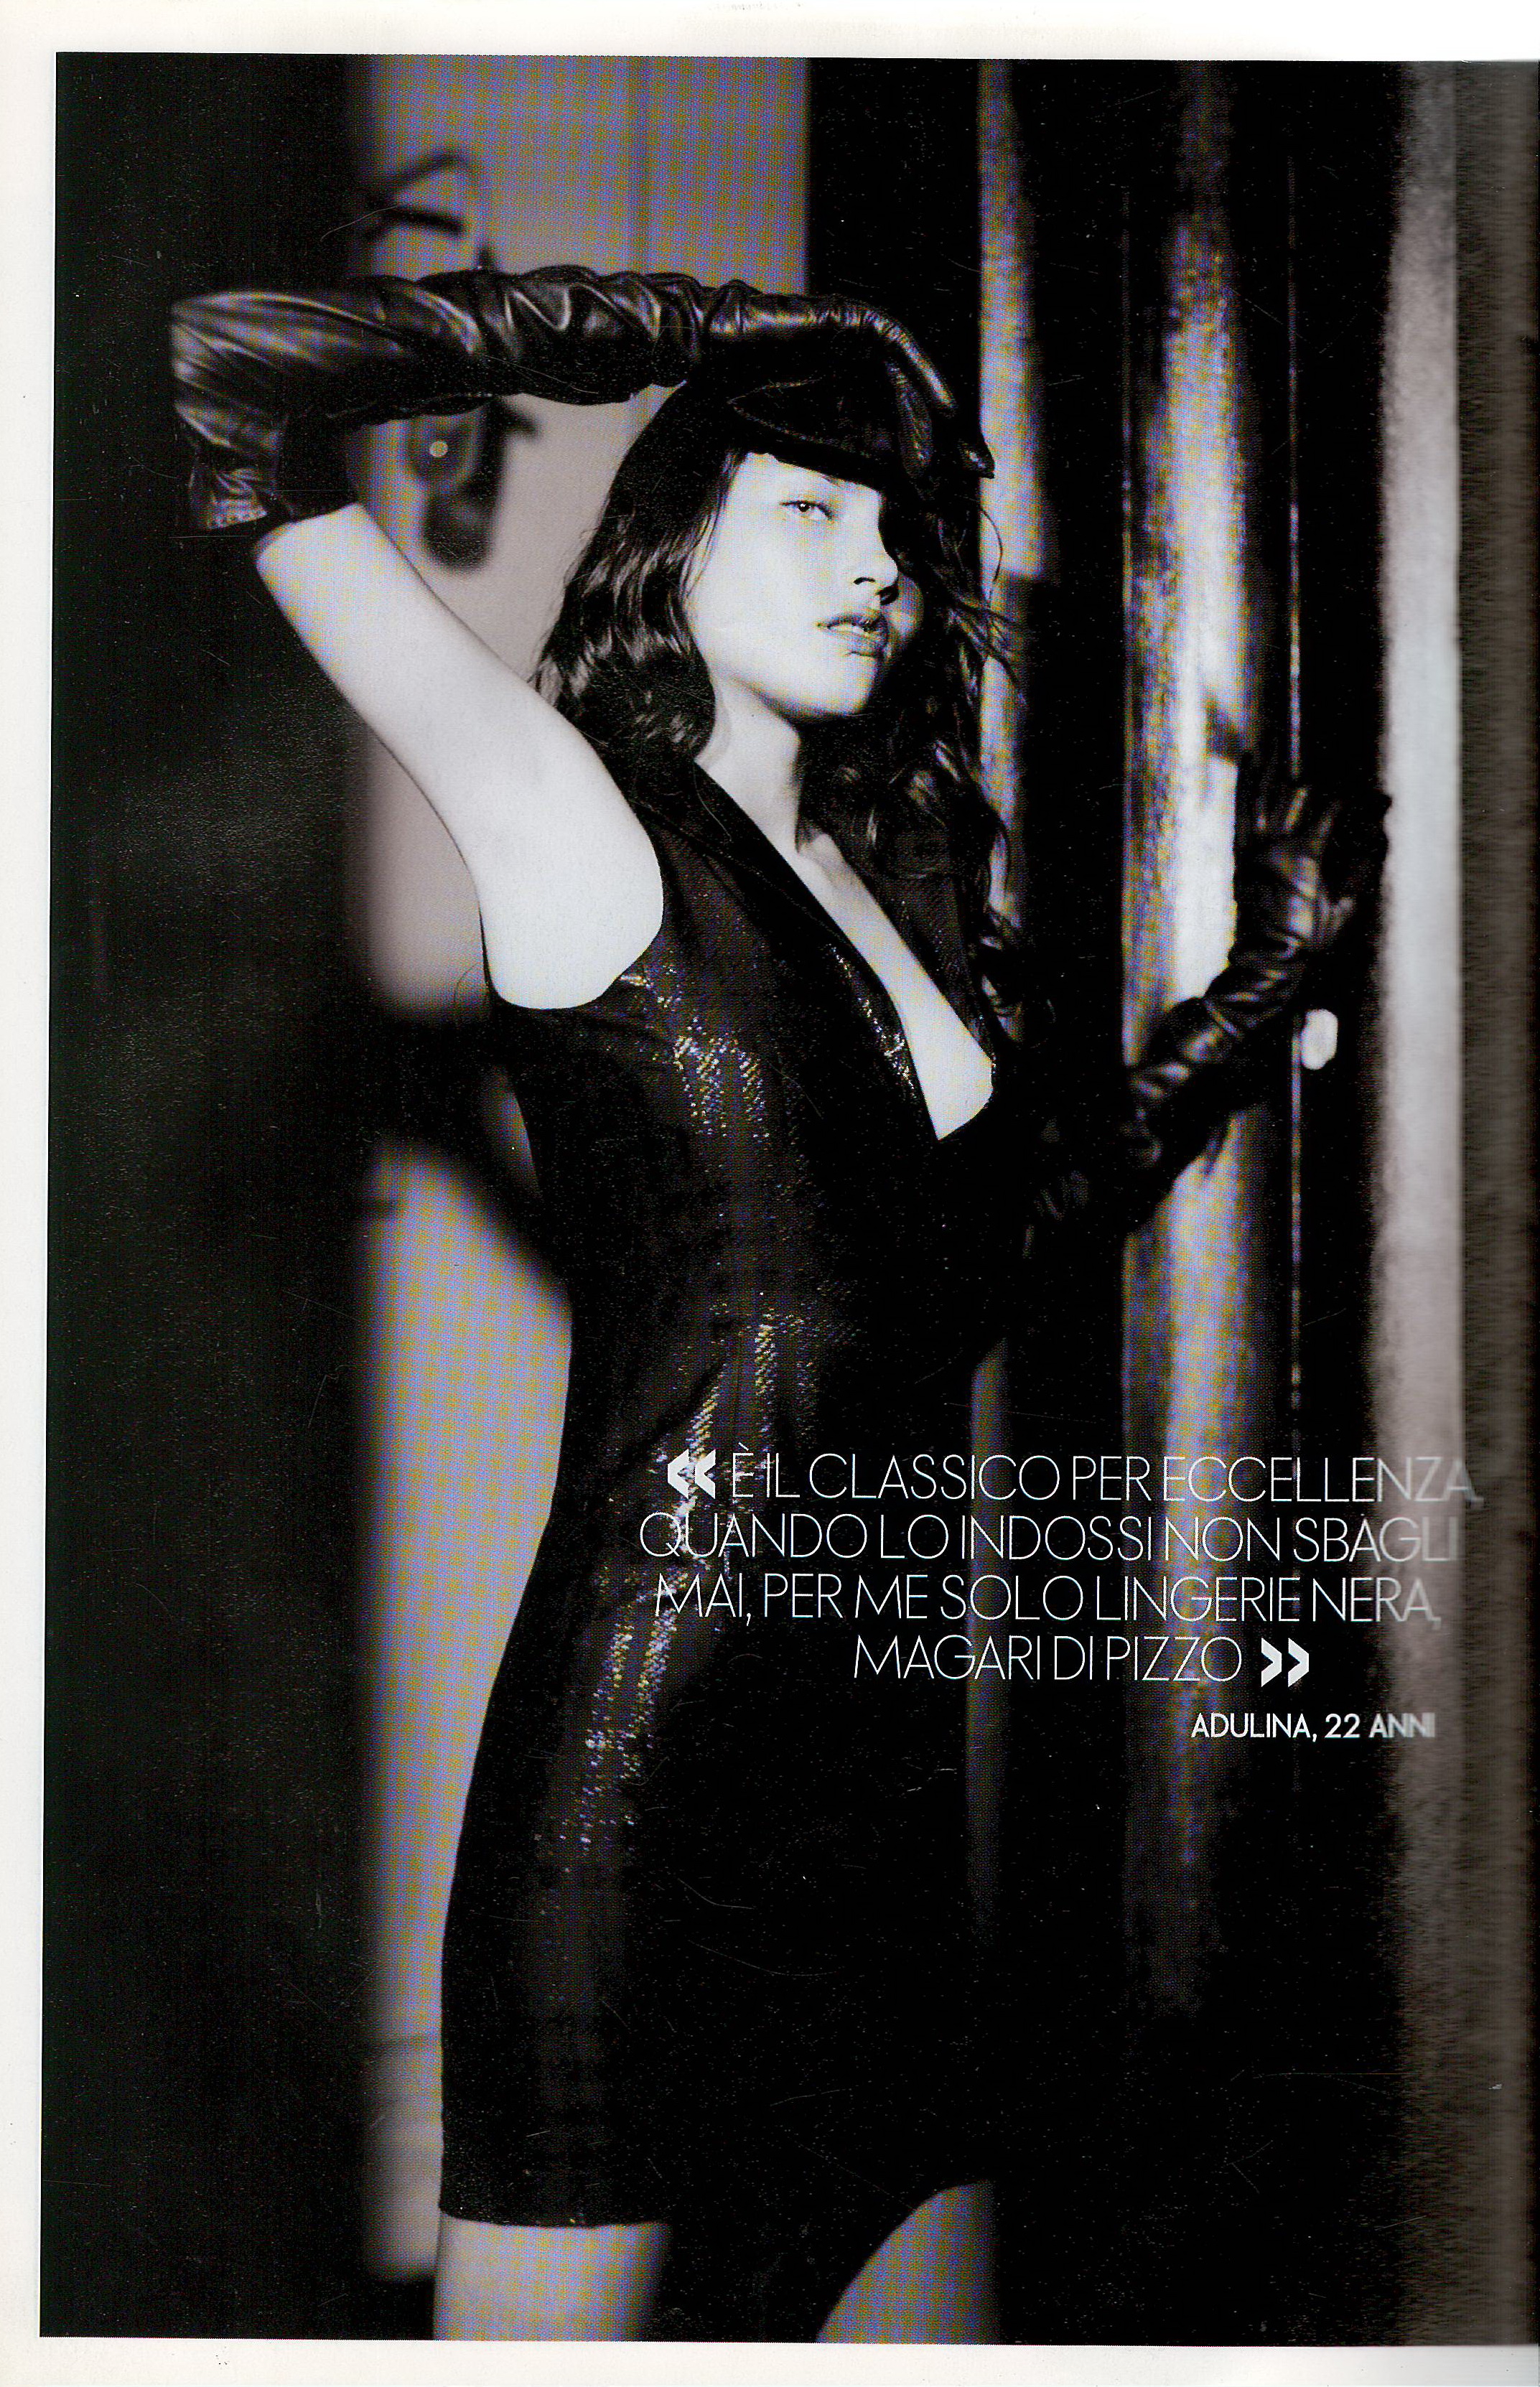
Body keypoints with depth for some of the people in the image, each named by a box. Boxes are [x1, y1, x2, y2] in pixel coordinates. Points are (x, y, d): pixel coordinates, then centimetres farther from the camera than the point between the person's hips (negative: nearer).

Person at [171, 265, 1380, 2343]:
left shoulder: (892, 892, 17)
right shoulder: (573, 811, 0)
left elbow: (1045, 1204, 32)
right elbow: (234, 384, -6)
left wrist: (1265, 976, 31)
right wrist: (678, 333, -1)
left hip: (889, 1770, 7)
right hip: (640, 1766, -7)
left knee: (924, 2326, 10)